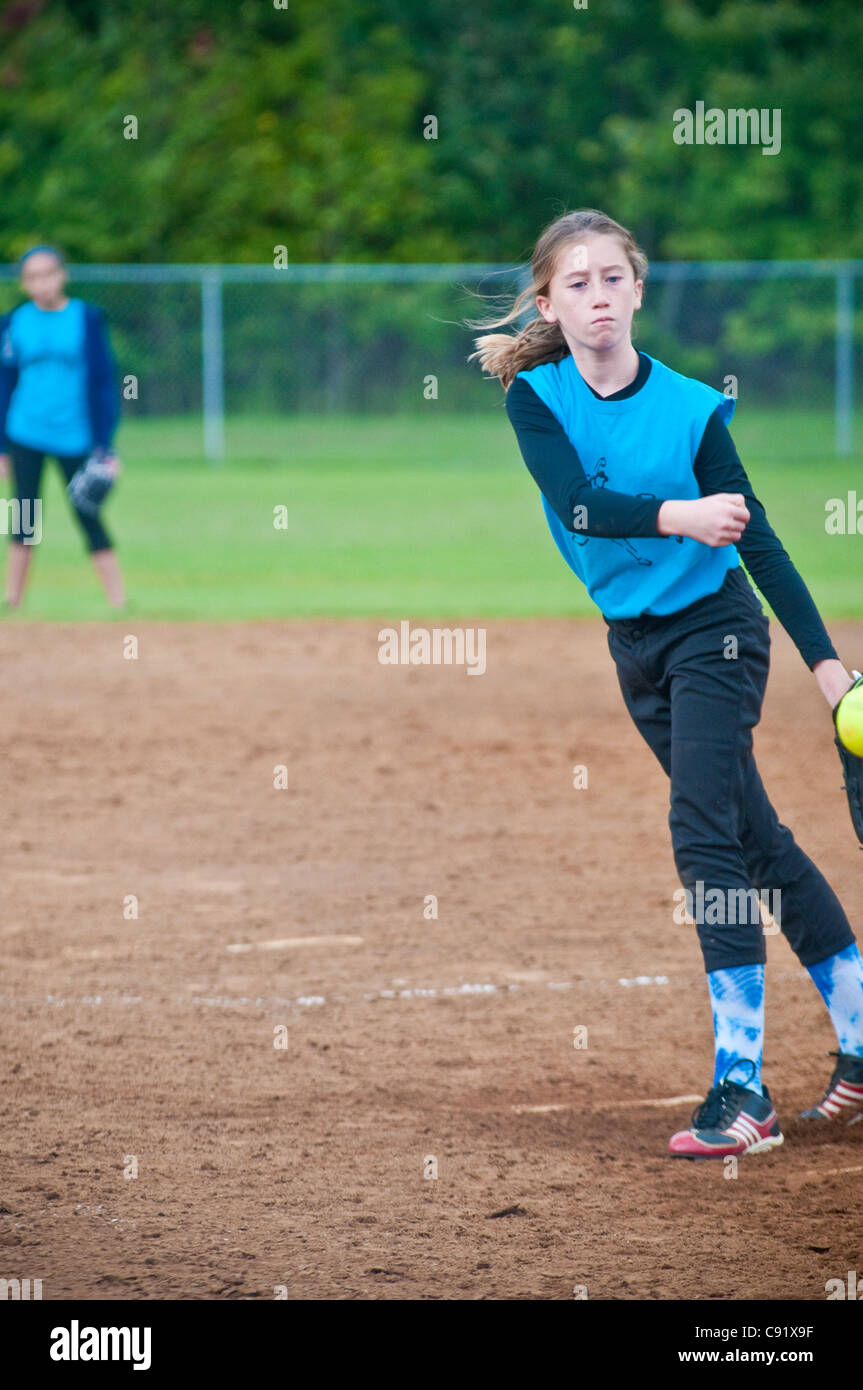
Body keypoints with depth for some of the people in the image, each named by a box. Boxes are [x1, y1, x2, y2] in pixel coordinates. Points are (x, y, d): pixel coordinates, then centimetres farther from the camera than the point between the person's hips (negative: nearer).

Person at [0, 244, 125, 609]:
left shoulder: (87, 318, -2)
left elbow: (102, 383, -1)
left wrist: (106, 445, -5)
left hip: (75, 437, -1)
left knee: (88, 517, -2)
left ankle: (120, 603, 1)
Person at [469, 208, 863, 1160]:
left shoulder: (688, 407, -14)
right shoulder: (536, 399, -6)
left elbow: (756, 538, -14)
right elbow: (576, 505, -23)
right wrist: (679, 518, -41)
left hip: (714, 627, -5)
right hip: (635, 642, 5)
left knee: (705, 834, -18)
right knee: (758, 842, 12)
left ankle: (743, 1091, -20)